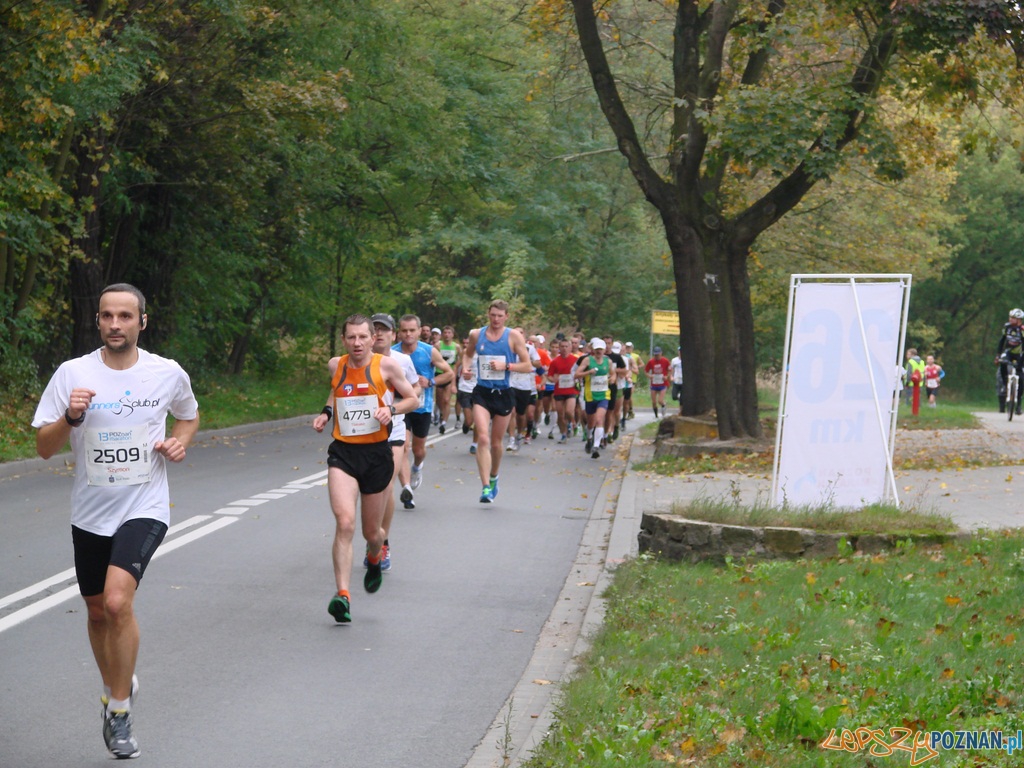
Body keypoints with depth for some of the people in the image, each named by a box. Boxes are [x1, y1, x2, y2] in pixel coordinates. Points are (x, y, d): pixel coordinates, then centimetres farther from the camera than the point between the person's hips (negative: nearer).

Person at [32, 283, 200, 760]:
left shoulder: (168, 374, -3)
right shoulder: (73, 374, -5)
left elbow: (189, 415, 19)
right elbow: (44, 447, -5)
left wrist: (180, 442, -2)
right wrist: (71, 417, -23)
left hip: (144, 510, -2)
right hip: (90, 514, 3)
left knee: (117, 601, -22)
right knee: (97, 612, 14)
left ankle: (119, 712, -8)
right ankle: (117, 688, 41)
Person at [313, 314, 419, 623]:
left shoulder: (386, 365, -4)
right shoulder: (335, 365, 4)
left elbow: (413, 399, 5)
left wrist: (391, 409, -14)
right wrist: (327, 411, 9)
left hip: (376, 453, -1)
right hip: (343, 451, 1)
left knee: (372, 531, 12)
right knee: (345, 522, -21)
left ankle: (375, 558, 50)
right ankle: (342, 595, -22)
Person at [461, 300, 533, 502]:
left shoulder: (514, 336, -3)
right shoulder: (476, 335, 4)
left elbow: (527, 366, -4)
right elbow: (468, 354, 24)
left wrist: (505, 366, -17)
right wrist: (465, 367, 3)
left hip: (503, 393, 0)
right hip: (482, 393, 0)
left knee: (496, 442, 12)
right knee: (483, 438, -17)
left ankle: (493, 478, 38)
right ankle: (486, 487, -21)